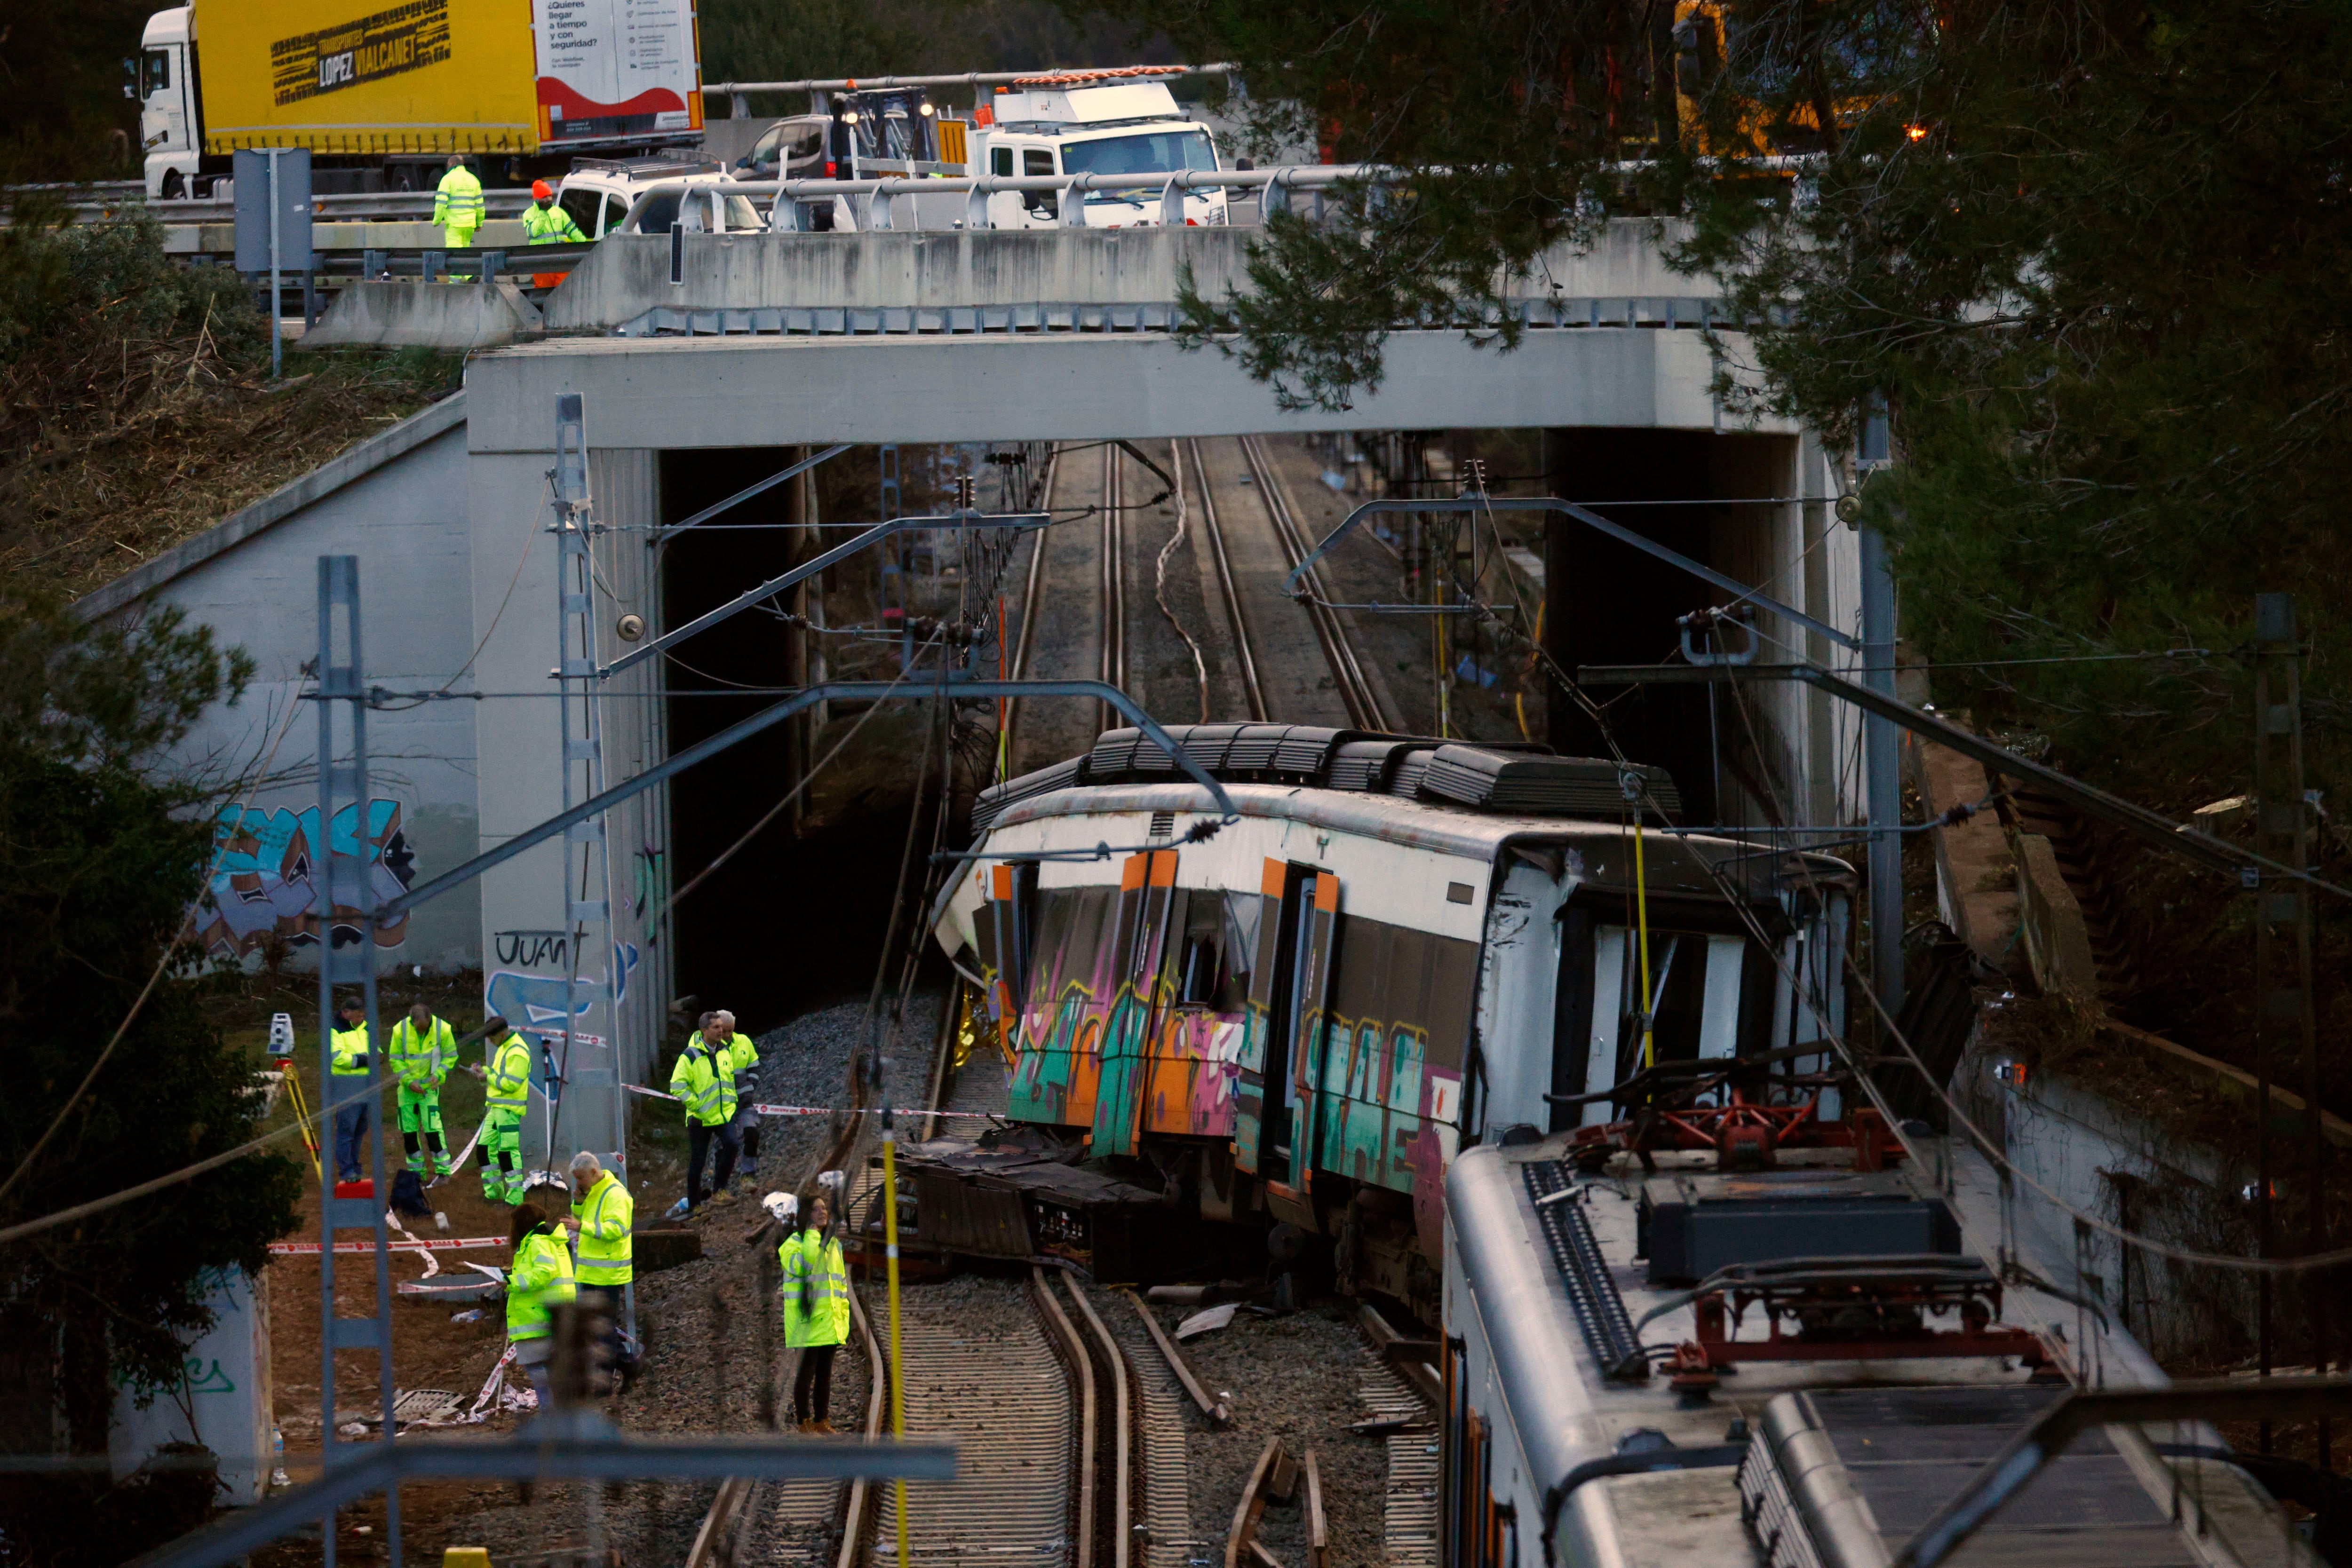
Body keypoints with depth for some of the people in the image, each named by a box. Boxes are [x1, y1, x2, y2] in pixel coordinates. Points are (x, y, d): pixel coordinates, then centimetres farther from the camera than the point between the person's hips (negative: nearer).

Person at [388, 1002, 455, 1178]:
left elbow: (450, 1056, -1)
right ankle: (416, 1169, 17)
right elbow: (395, 1060, -3)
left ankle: (443, 1169, -4)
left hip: (429, 1086, -2)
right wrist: (409, 1081, -14)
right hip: (407, 1088, 2)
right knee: (409, 1130, 5)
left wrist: (438, 1074, -16)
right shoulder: (400, 1030, -12)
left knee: (432, 1127, -12)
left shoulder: (442, 1030, -13)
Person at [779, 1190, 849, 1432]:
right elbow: (800, 1265, -28)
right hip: (807, 1321, -7)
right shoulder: (794, 1242, -6)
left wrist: (844, 1316, 16)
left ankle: (822, 1420, 18)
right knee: (806, 1373, -4)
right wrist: (812, 1237, -20)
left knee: (825, 1373, 12)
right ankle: (804, 1423, 1)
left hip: (830, 1321, 7)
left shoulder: (834, 1244, 16)